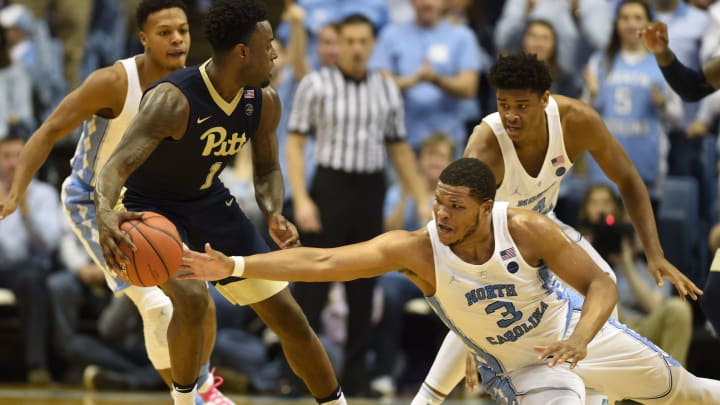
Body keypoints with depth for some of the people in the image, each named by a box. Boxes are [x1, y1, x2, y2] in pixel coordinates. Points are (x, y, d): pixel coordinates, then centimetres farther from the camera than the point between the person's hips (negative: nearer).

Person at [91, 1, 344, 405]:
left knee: (290, 317, 6)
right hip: (154, 208, -6)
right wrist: (106, 212, -65)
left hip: (211, 203, 6)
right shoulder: (173, 99, -33)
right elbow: (117, 165, -42)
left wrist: (274, 214, -19)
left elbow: (267, 169, 4)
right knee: (192, 299, -32)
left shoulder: (264, 102, -12)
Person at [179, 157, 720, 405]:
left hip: (575, 330, 1)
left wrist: (579, 339, -43)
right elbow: (323, 262, -39)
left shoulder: (526, 229, -31)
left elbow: (602, 285, -23)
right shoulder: (417, 250, -30)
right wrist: (234, 267, -48)